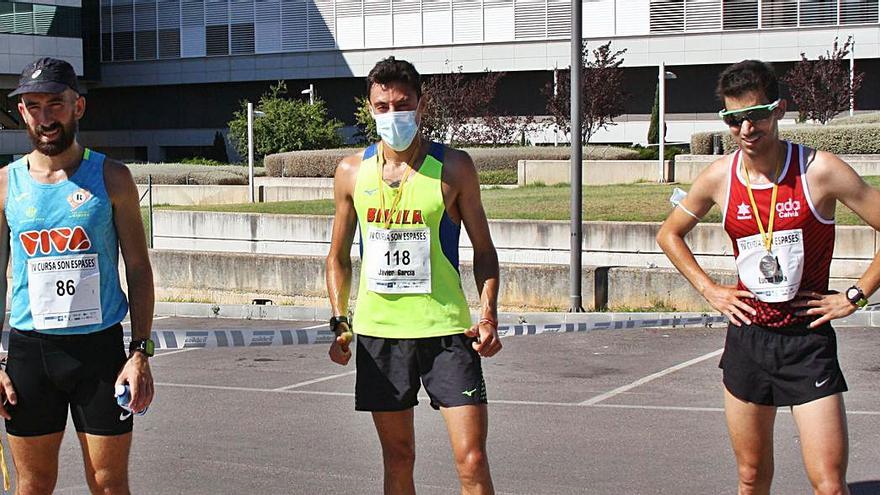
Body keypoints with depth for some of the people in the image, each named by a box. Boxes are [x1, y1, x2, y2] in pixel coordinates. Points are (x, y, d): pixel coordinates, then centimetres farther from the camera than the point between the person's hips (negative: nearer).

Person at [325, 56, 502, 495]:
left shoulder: (453, 167, -2)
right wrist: (339, 321, 2)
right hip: (378, 329, 3)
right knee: (398, 459, 11)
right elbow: (339, 256, 14)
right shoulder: (352, 172, 5)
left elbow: (483, 250, 3)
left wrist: (488, 315, -10)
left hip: (445, 329, -2)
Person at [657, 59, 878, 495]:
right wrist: (709, 290, 8)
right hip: (747, 336, 3)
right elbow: (669, 234, 17)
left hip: (807, 339, -3)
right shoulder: (719, 177, -1)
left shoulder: (820, 171, -12)